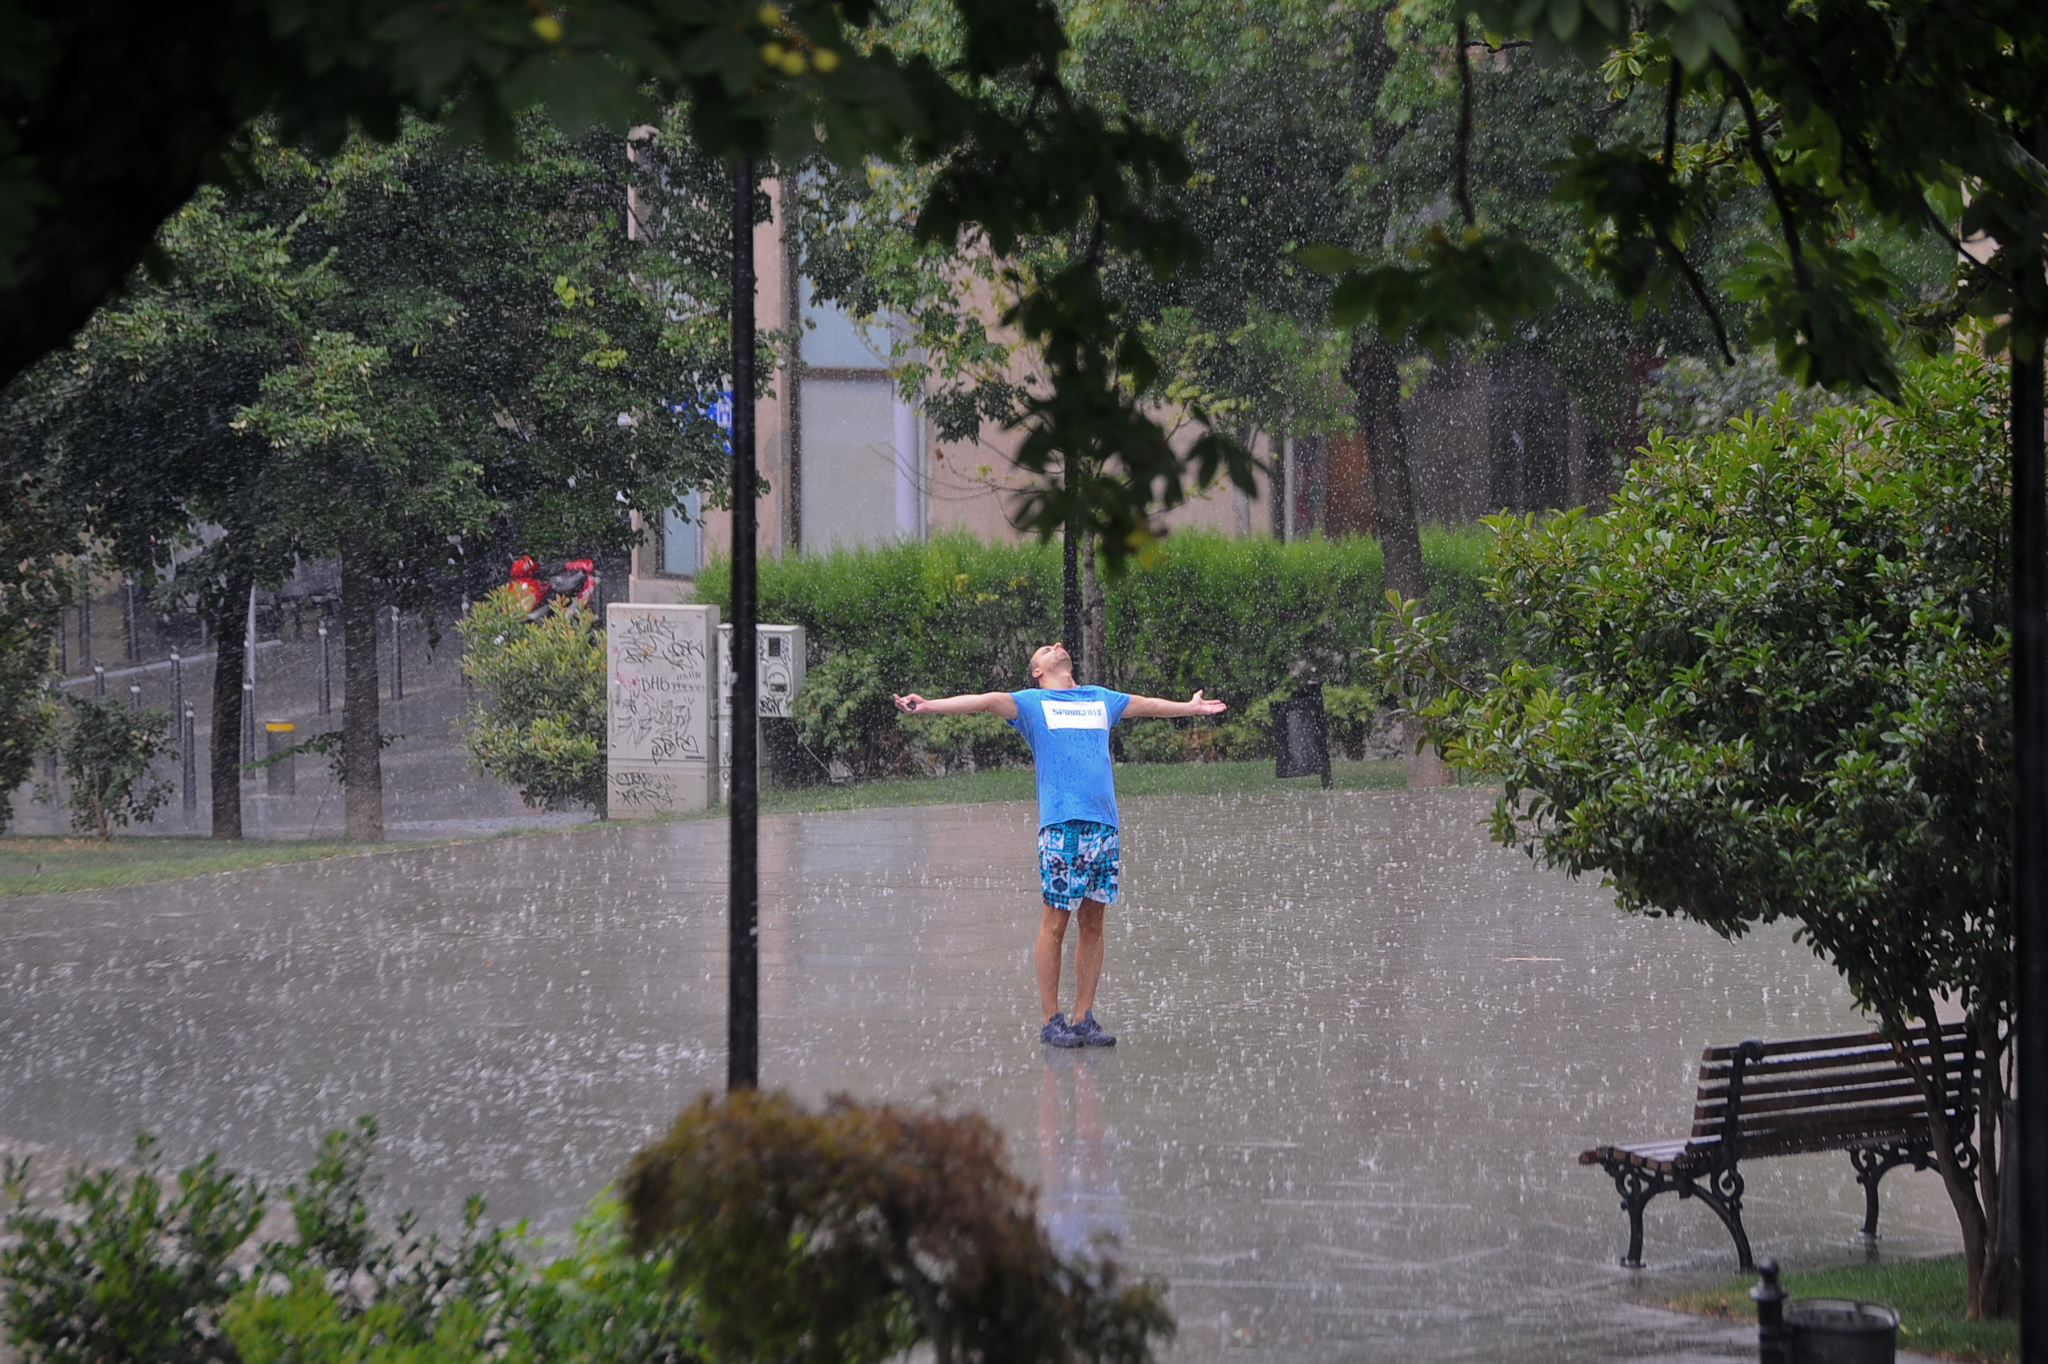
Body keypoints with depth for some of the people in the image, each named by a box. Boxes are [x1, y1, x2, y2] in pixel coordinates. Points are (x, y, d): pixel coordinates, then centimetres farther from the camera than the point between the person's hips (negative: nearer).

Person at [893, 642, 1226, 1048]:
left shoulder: (1101, 699, 23)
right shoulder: (1030, 702, 10)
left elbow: (1147, 705, 40)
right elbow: (987, 702, -4)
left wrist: (1191, 707, 56)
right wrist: (930, 705, -18)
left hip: (1103, 822, 5)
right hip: (1060, 823, -5)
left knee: (1093, 922, 4)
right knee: (1056, 923, -5)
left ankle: (1084, 1018, 8)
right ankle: (1051, 1021, -2)